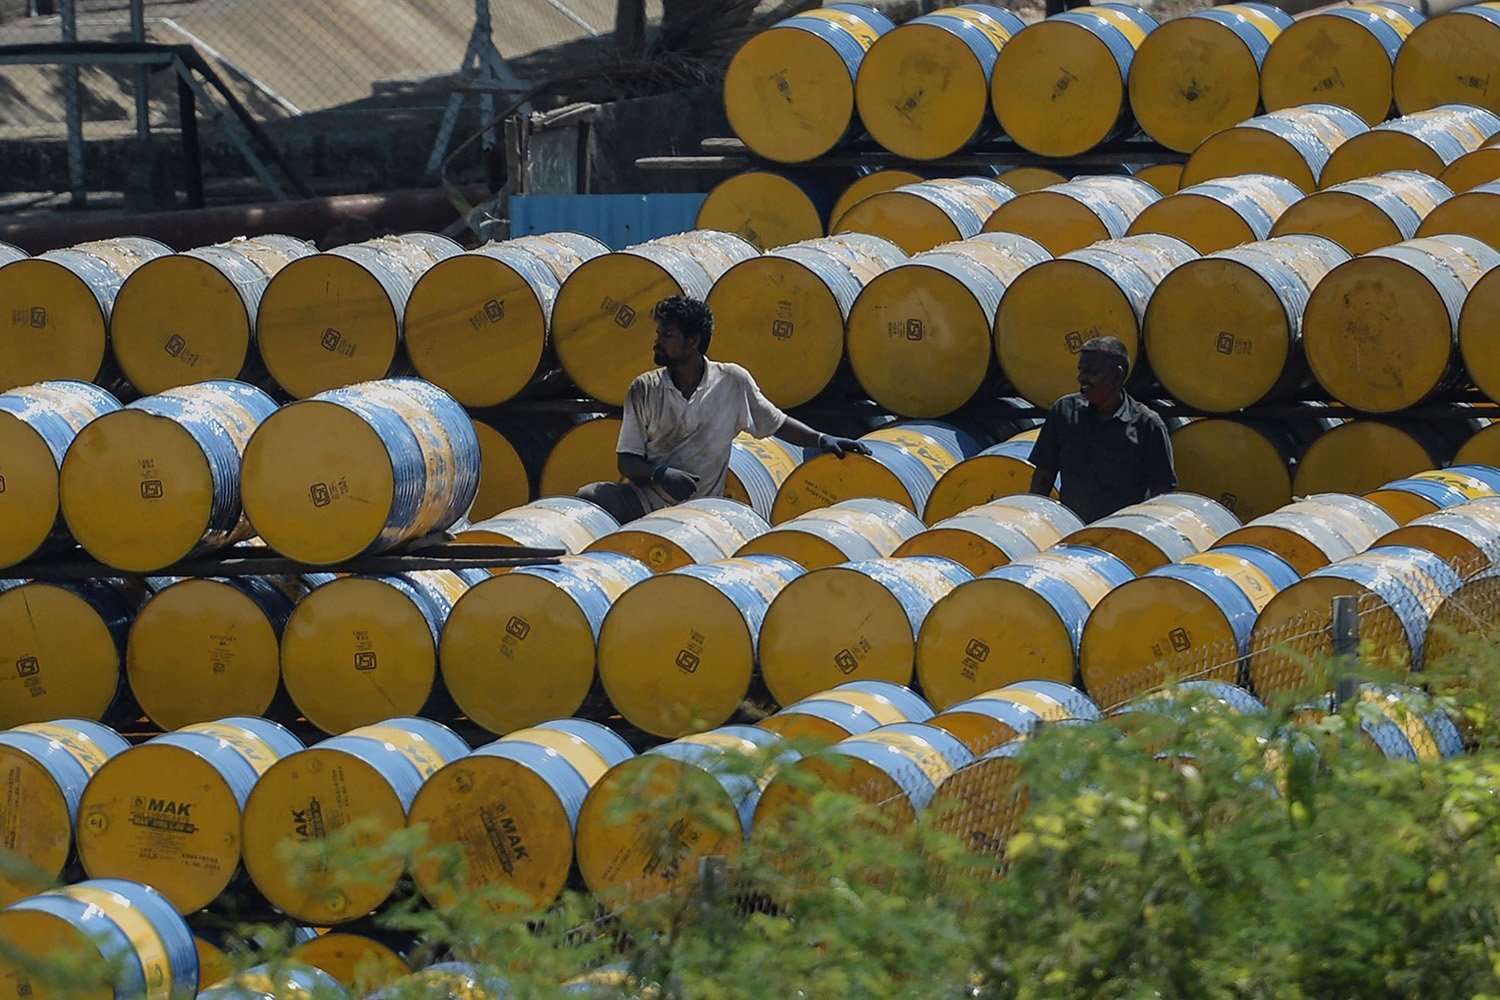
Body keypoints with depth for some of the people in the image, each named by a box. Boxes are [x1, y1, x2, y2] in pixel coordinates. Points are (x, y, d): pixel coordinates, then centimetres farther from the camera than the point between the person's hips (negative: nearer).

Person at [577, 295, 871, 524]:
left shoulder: (732, 381, 2)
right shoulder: (645, 389, 4)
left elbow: (777, 423, 14)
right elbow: (627, 461, 3)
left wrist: (822, 440, 0)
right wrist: (660, 474, -17)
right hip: (645, 497, 2)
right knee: (588, 497, -26)